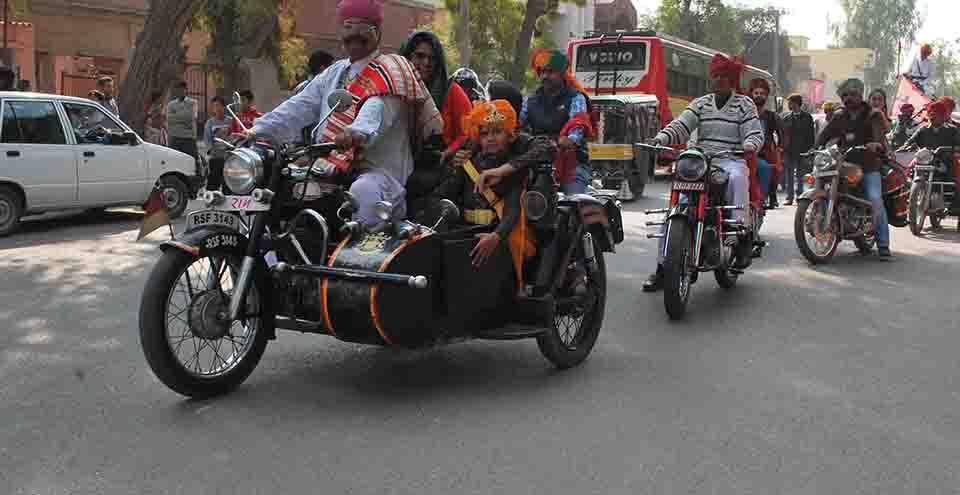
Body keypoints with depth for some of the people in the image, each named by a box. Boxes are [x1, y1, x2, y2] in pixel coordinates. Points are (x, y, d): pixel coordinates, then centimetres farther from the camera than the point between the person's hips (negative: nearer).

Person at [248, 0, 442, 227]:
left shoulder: (390, 71, -3)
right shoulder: (334, 73, 23)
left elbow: (378, 108, -24)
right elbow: (300, 106, 15)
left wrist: (359, 132, -46)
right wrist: (258, 131, 1)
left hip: (378, 169, -8)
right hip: (330, 173, 8)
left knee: (363, 191, -38)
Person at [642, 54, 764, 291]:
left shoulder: (744, 105, 9)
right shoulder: (700, 104, 17)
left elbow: (755, 133, -1)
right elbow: (680, 126, 6)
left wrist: (749, 146, -25)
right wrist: (661, 139, -14)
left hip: (731, 161, -3)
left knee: (737, 178, -41)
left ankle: (743, 235, -36)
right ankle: (662, 267, -9)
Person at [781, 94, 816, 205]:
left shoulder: (807, 117, 3)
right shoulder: (786, 118, 11)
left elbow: (811, 135, 1)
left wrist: (810, 149, -6)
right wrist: (781, 147, 1)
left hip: (802, 151, -3)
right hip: (788, 151, 3)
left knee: (800, 175, 2)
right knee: (788, 175, 2)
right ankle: (789, 197, 7)